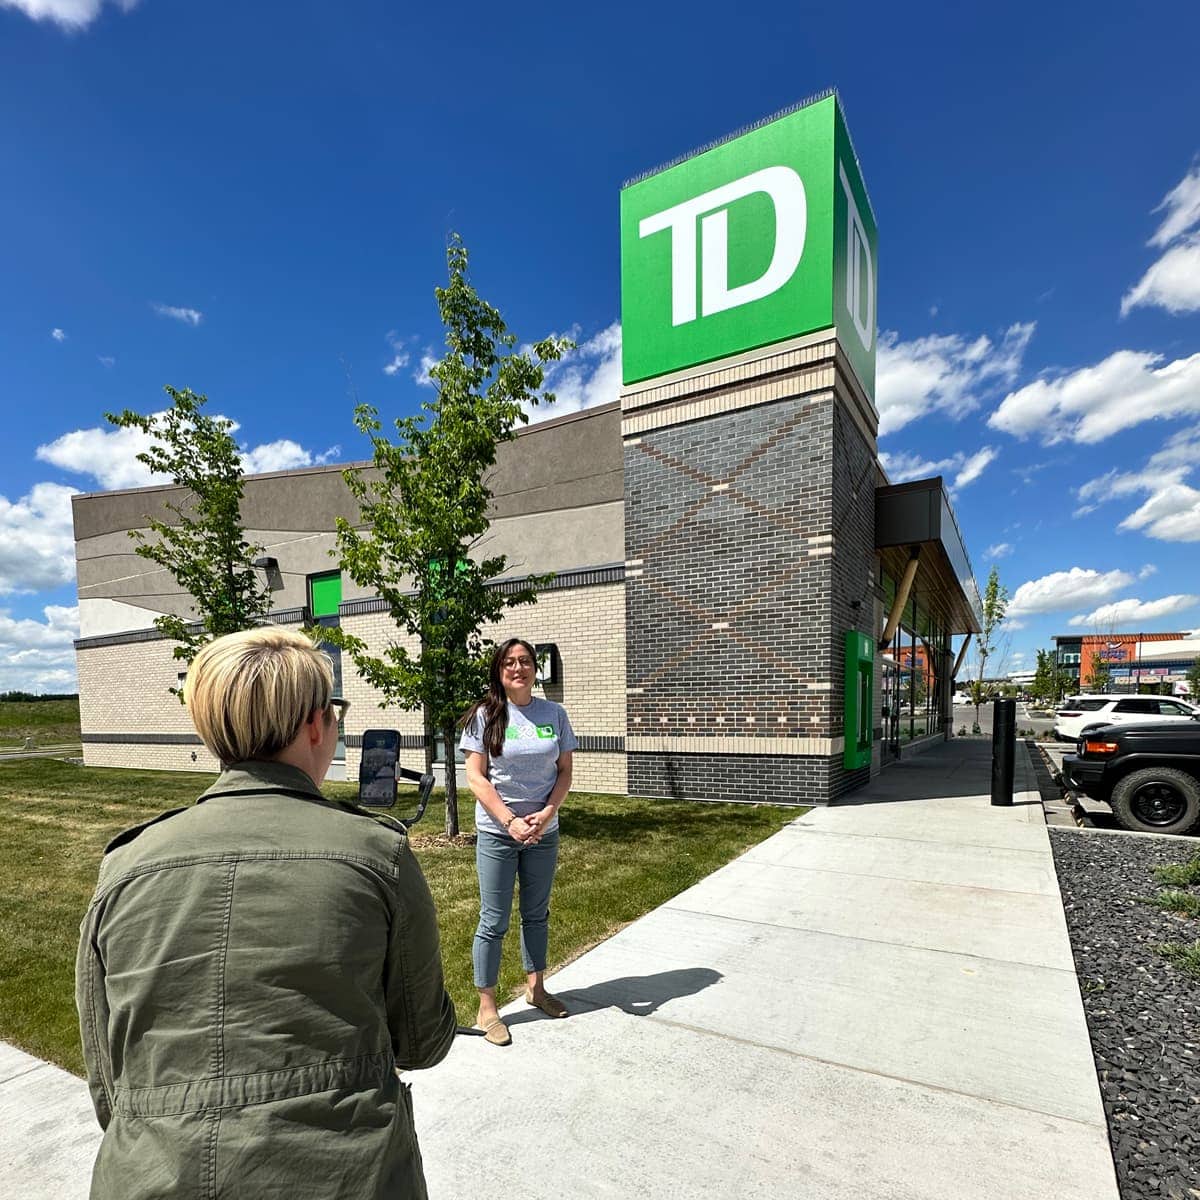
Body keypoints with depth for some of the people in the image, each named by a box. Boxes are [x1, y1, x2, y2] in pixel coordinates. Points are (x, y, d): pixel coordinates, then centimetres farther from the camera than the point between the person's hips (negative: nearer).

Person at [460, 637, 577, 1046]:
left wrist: (546, 814, -12)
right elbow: (476, 777, -9)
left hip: (544, 831, 3)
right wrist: (511, 821, -17)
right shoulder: (485, 714, -7)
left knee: (537, 914, 18)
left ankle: (535, 987, 38)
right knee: (494, 922, 6)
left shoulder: (554, 713, 0)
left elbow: (565, 772, 3)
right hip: (497, 832, -3)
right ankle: (486, 1009, 22)